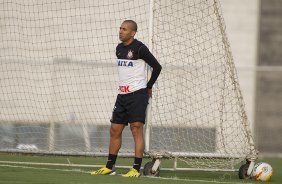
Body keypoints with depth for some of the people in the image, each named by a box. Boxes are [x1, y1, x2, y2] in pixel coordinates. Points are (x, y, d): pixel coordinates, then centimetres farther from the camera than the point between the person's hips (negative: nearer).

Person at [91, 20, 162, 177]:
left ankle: (136, 169, -11)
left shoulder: (139, 48, -11)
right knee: (115, 130, 8)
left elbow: (157, 67, -6)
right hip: (122, 94, 8)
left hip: (138, 95, -8)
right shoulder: (119, 49, 12)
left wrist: (148, 86, 3)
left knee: (137, 129, -11)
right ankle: (109, 167, 17)